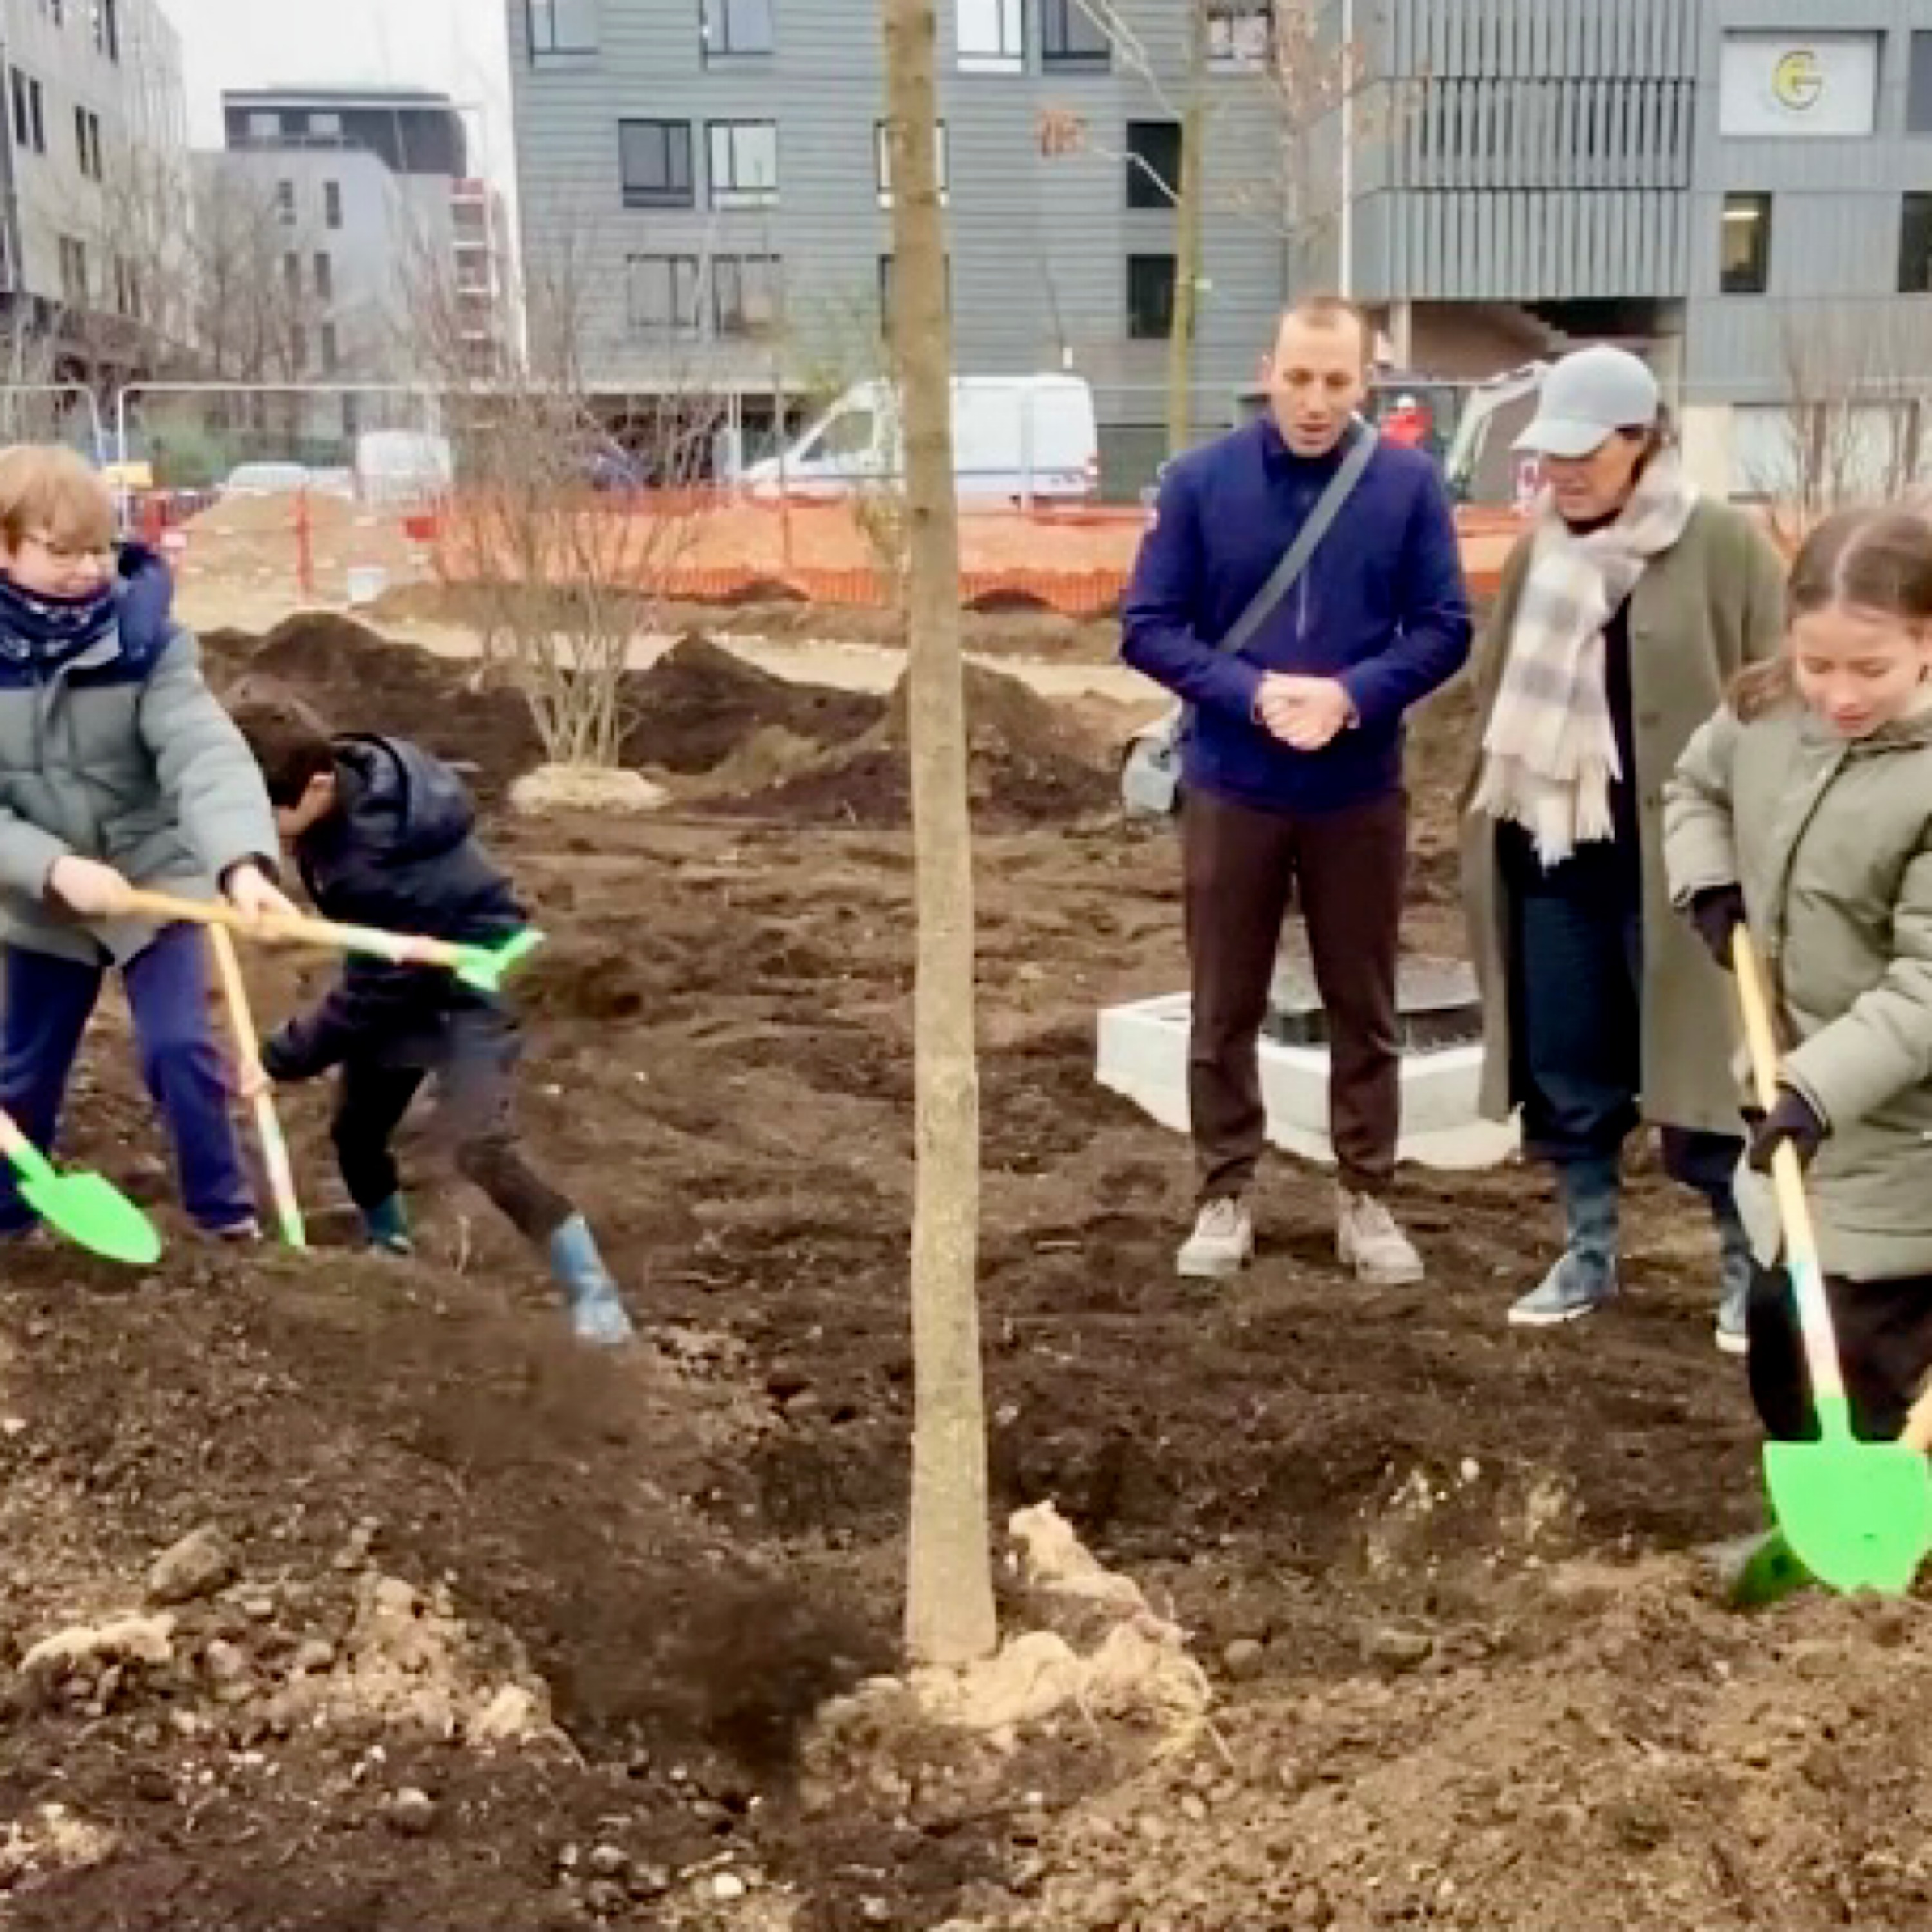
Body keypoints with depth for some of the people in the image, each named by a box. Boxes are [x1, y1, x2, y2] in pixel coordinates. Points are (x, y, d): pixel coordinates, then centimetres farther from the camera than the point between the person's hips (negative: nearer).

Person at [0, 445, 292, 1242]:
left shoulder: (144, 638, -17)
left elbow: (206, 752, -29)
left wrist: (242, 859, -45)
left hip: (156, 879, -2)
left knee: (181, 1047, -7)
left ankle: (225, 1211, 12)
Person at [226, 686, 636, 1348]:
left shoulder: (383, 861, -37)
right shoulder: (349, 784, -13)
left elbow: (372, 990, -26)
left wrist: (280, 1059, -16)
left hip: (467, 986, -9)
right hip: (402, 976, 9)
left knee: (482, 1150, -22)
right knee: (355, 1131, 14)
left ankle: (595, 1299, -17)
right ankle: (391, 1257, 37)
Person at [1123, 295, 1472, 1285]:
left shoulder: (1409, 483, -5)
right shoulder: (1200, 481, -6)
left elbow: (1445, 629, -4)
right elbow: (1148, 627, -6)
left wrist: (1352, 693, -20)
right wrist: (1252, 693, -20)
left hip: (1361, 793, 0)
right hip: (1231, 789, 0)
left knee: (1363, 1008, 12)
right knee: (1226, 1008, 10)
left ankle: (1367, 1197, 25)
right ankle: (1225, 1195, 24)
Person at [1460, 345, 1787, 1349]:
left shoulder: (1725, 545, -8)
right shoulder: (1538, 550, 9)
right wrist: (1490, 816, 13)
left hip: (1675, 860, -5)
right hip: (1550, 855, 6)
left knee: (1702, 1070, 4)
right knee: (1565, 1073, 12)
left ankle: (1750, 1267, 19)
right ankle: (1588, 1256, 27)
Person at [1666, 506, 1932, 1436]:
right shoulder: (1764, 712, -4)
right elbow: (1696, 786, 19)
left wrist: (1821, 1087, -35)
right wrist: (1709, 886, 2)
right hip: (1800, 1089, 8)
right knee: (1779, 1339, 21)